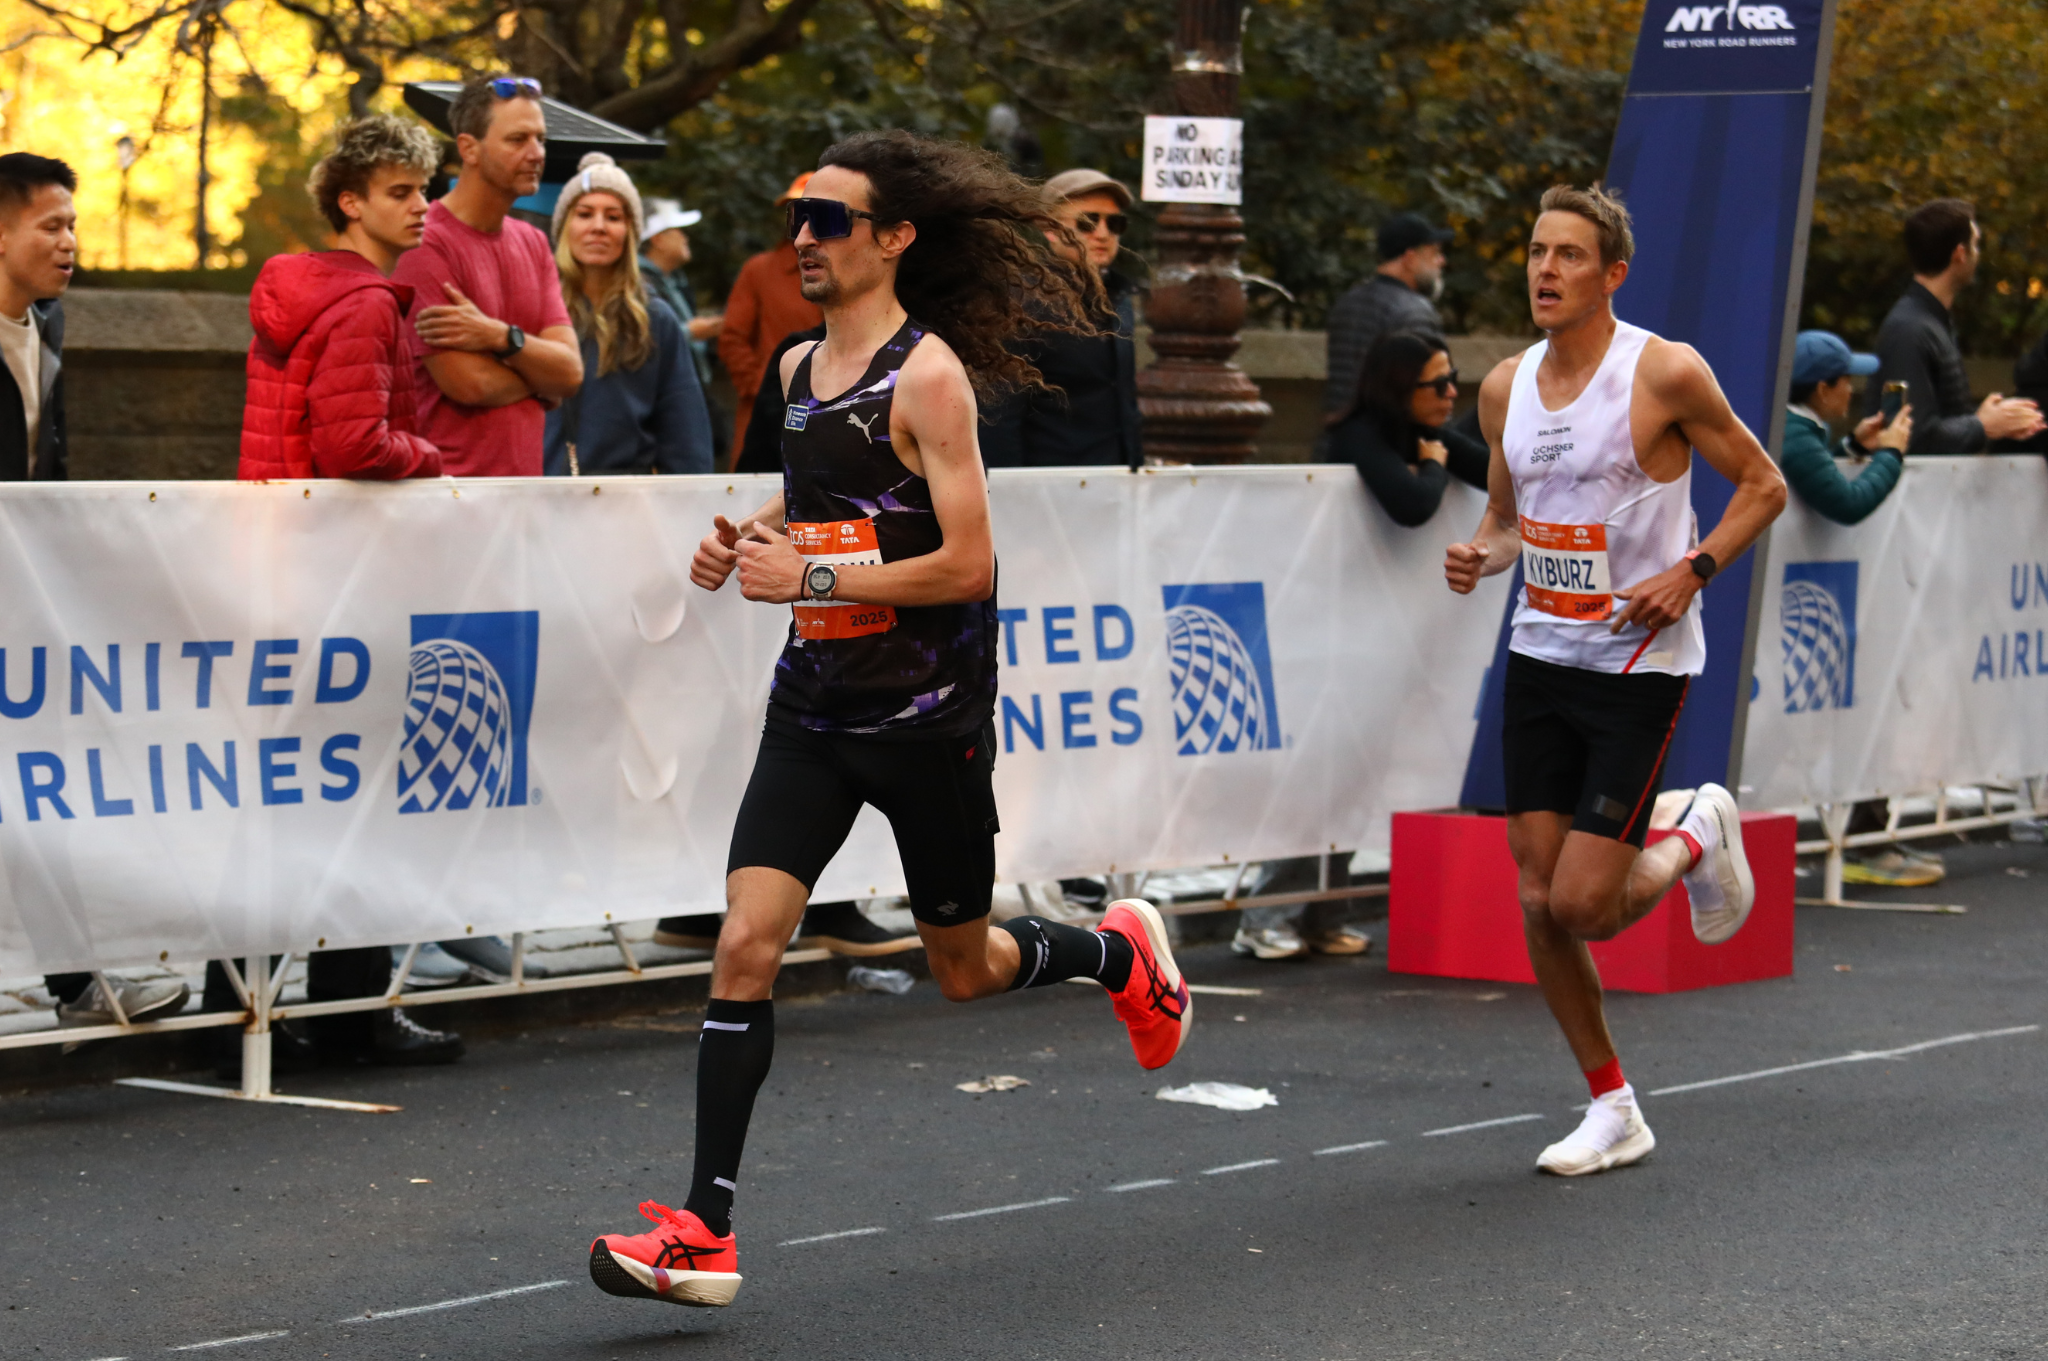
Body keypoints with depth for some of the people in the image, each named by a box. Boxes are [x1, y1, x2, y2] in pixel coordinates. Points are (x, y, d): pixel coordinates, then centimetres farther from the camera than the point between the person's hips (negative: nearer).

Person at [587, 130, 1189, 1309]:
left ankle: (1122, 951, 44)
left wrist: (810, 576, -21)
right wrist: (751, 537, 7)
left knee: (967, 967, 11)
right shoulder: (798, 368, 8)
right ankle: (705, 1233, -9)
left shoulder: (928, 376, -15)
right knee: (747, 945, -9)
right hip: (815, 709, 6)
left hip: (926, 715, -6)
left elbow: (967, 564, -19)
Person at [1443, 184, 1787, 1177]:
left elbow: (1762, 484, -3)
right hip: (1539, 657, 6)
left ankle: (1697, 842, 22)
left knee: (1583, 905, -10)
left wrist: (1692, 571, -16)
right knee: (1537, 903, 2)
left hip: (1638, 665, -6)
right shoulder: (1505, 387, 5)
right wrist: (1480, 557, -3)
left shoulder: (1665, 374, -11)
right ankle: (1613, 1111, 16)